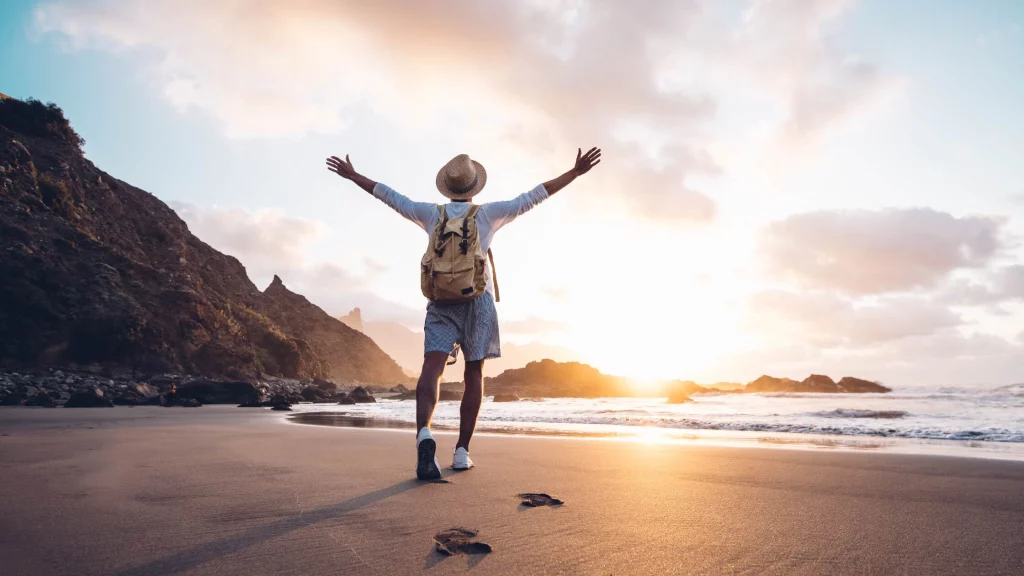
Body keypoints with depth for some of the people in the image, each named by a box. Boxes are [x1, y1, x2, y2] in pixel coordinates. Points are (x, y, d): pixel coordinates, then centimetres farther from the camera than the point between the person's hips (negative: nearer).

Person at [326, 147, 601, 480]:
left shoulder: (433, 214, 12)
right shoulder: (487, 213, 7)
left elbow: (390, 197, 19)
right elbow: (533, 197, 6)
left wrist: (352, 175, 32)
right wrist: (575, 172, 10)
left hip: (440, 302, 1)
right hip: (477, 300, 0)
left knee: (431, 370, -13)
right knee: (474, 376, 7)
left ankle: (424, 434, -39)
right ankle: (461, 452, 5)